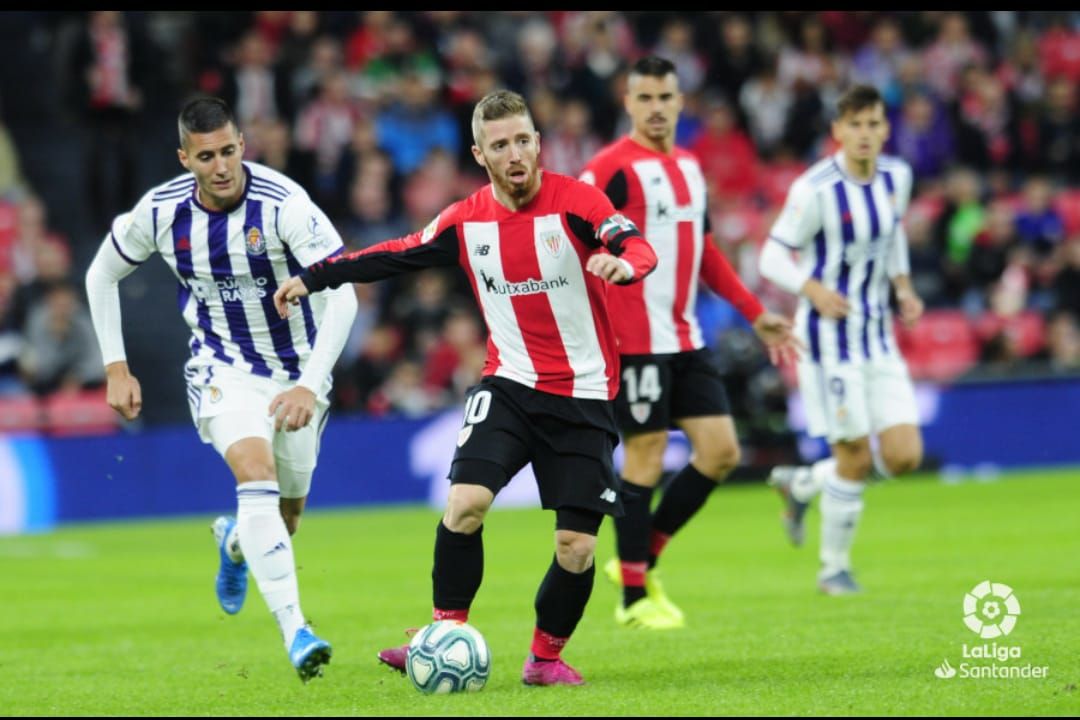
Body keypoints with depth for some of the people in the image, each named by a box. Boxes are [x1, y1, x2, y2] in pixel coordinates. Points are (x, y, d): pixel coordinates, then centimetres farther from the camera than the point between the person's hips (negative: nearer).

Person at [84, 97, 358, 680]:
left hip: (297, 368, 1)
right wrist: (115, 368, 0)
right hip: (222, 367, -1)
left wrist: (310, 386, -36)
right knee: (257, 477, -26)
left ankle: (235, 540, 52)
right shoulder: (160, 212, -14)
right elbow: (102, 275, 5)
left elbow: (342, 297, -28)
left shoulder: (284, 204, -25)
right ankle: (294, 632, -31)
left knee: (287, 511, 14)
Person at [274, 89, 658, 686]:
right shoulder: (465, 221, 0)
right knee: (465, 502, -21)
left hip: (583, 396, -2)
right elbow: (396, 256, 12)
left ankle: (546, 657, 19)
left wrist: (625, 262, -48)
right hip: (510, 385, 2)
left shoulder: (575, 200, -11)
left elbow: (639, 250, -25)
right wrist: (313, 278, 12)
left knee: (577, 546, -4)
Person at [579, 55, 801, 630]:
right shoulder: (611, 168, -9)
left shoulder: (689, 167, 15)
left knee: (720, 452, 3)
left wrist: (755, 313, 24)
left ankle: (641, 559, 17)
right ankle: (634, 598, 6)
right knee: (645, 457, -4)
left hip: (686, 341, 8)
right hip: (634, 341, -8)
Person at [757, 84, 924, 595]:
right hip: (830, 336, -6)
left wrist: (903, 286, 8)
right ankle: (834, 568, 15)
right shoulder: (816, 190, -15)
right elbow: (773, 257, -11)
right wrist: (814, 290, -27)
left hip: (878, 334, 6)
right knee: (855, 457, -5)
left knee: (904, 456, -1)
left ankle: (800, 483, 23)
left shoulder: (897, 177, 4)